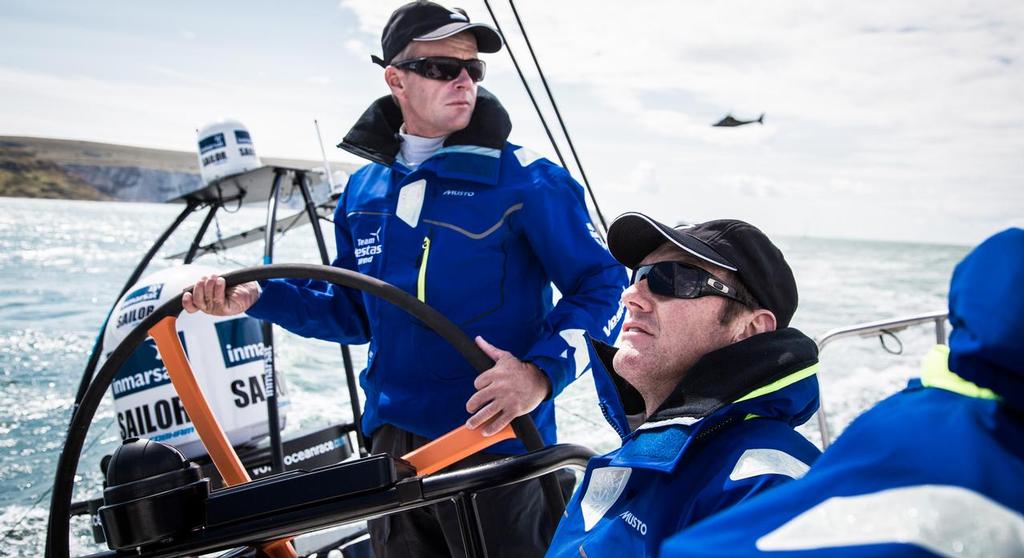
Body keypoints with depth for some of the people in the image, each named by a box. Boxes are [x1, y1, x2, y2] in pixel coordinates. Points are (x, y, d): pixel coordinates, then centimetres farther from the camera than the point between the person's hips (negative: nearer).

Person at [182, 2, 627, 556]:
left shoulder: (526, 180, -10)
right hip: (391, 446, 6)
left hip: (494, 441, -5)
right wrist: (254, 296, 2)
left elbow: (600, 289, -10)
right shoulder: (363, 190, 7)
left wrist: (543, 371, -28)